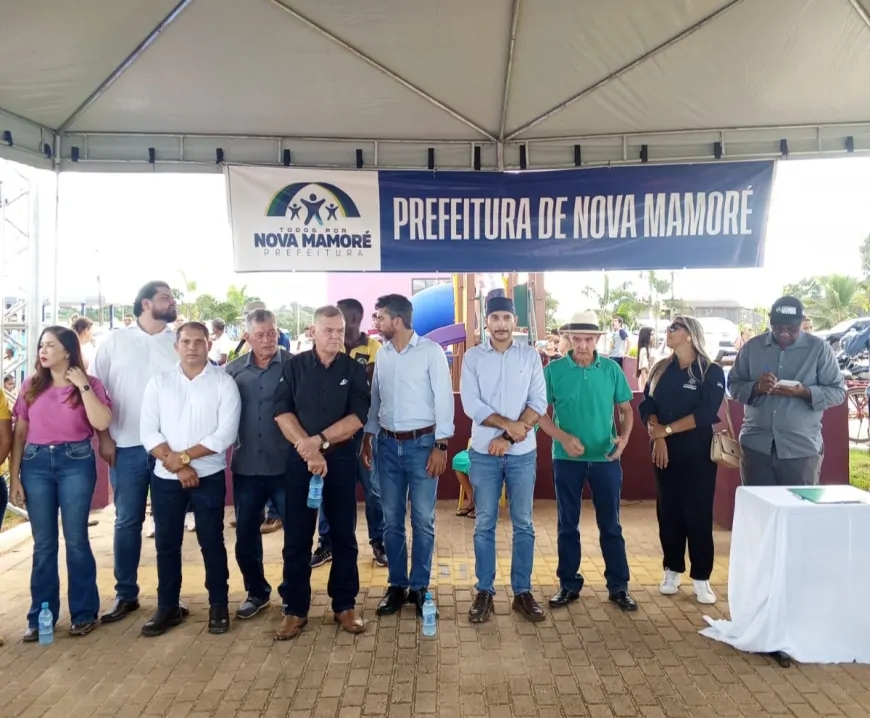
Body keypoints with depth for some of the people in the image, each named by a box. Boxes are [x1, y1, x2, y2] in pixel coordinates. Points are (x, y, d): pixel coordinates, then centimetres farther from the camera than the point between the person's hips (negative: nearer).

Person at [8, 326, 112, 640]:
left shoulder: (90, 384, 0)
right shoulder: (30, 386, 7)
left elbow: (102, 423, -15)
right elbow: (19, 433, 8)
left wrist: (83, 386, -14)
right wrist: (14, 476, 4)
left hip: (76, 462, -2)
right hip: (36, 463, 3)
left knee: (76, 540, 3)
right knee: (43, 543, 9)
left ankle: (84, 612, 16)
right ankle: (40, 616, 21)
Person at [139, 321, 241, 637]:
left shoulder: (224, 382, -5)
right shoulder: (159, 382, 3)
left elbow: (227, 433, -13)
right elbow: (148, 432, -2)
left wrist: (183, 456, -14)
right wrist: (176, 465, -13)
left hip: (209, 476, -2)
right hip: (165, 477, 3)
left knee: (211, 542, 7)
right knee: (166, 543, 11)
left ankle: (218, 605, 21)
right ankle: (167, 607, 25)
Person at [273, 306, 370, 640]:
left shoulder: (354, 370, 2)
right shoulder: (294, 366, 2)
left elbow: (358, 417, -7)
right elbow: (282, 412, -6)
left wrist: (319, 440, -16)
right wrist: (307, 449, -16)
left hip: (341, 459, 0)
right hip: (300, 459, 0)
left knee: (344, 535, 7)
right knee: (296, 537, 5)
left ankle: (345, 605, 20)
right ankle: (295, 609, 17)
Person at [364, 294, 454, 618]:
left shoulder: (431, 351, -8)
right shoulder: (382, 353, 7)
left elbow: (444, 398, -9)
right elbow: (375, 398, 14)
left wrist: (441, 445, -13)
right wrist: (367, 437, 12)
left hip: (422, 443, -4)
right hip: (388, 444, 5)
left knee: (423, 521, 4)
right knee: (391, 521, 10)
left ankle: (419, 587, 18)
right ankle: (397, 585, 23)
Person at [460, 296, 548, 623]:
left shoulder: (530, 356, 2)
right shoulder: (473, 357, 0)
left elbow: (539, 403, -5)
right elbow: (471, 404, -8)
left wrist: (508, 438, -12)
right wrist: (508, 424, -16)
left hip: (522, 453, 1)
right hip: (484, 453, 0)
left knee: (523, 525, 8)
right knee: (484, 525, 7)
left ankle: (522, 592, 20)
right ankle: (484, 591, 19)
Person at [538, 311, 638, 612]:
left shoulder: (612, 369, -1)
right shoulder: (554, 370, -5)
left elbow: (626, 409, 6)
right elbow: (540, 412, -3)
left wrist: (624, 436, -13)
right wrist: (563, 437, -18)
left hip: (605, 458, 1)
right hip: (567, 459, -1)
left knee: (610, 524, 9)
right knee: (568, 524, 10)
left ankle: (618, 586, 23)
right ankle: (569, 584, 24)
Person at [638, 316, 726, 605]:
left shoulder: (711, 372, -4)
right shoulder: (660, 369, 9)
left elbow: (705, 414, -14)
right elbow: (647, 405, 2)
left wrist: (667, 429, -14)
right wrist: (658, 437, -13)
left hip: (698, 451, -4)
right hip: (664, 450, 4)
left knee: (698, 513, -2)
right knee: (668, 511, 7)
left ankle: (701, 578, 8)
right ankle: (672, 570, 20)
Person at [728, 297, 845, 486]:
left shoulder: (819, 348, -1)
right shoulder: (752, 346, 4)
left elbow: (838, 391, -2)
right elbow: (733, 384, 5)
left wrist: (804, 392, -20)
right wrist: (755, 388, -17)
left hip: (802, 448, -1)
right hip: (755, 445, 2)